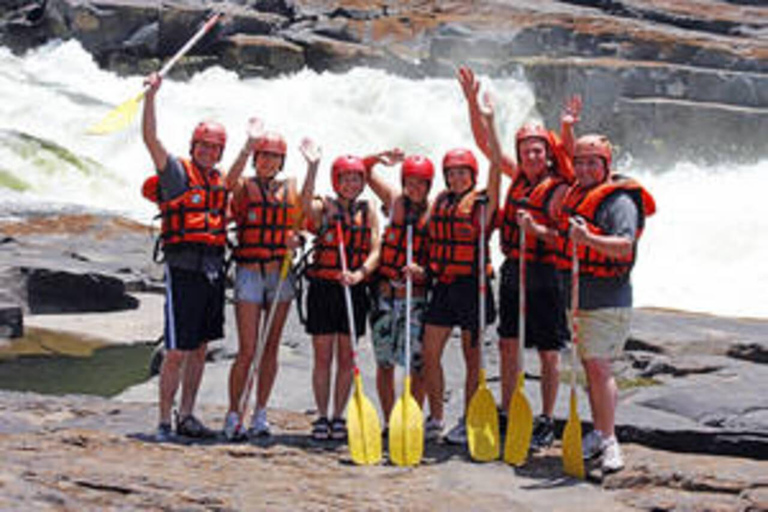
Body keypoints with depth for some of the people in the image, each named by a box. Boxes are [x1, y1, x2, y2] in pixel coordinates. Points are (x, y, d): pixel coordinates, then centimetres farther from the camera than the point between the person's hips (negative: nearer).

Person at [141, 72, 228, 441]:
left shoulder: (221, 181, 15)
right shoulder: (177, 171, -1)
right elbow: (150, 138, -12)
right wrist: (150, 96, -21)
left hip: (213, 269, 6)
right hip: (183, 268, -6)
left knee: (200, 348, 11)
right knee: (177, 351, -6)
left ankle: (186, 417, 21)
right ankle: (164, 421, 2)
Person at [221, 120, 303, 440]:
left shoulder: (289, 188, 12)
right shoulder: (245, 187, 0)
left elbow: (299, 221, 16)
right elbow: (231, 181, -23)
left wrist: (295, 238, -7)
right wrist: (249, 145, -34)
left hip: (281, 273, 4)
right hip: (249, 273, -4)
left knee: (271, 348, 7)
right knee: (248, 350, -8)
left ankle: (260, 416, 15)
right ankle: (234, 416, 1)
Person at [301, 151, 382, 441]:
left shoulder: (368, 212, 7)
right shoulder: (324, 207, 0)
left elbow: (375, 251, -2)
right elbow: (306, 205, -24)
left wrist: (360, 273, -21)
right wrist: (312, 167, -34)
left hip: (354, 290, 2)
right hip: (323, 288, -2)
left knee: (346, 359, 6)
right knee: (323, 357, 2)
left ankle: (338, 417, 15)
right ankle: (322, 417, 10)